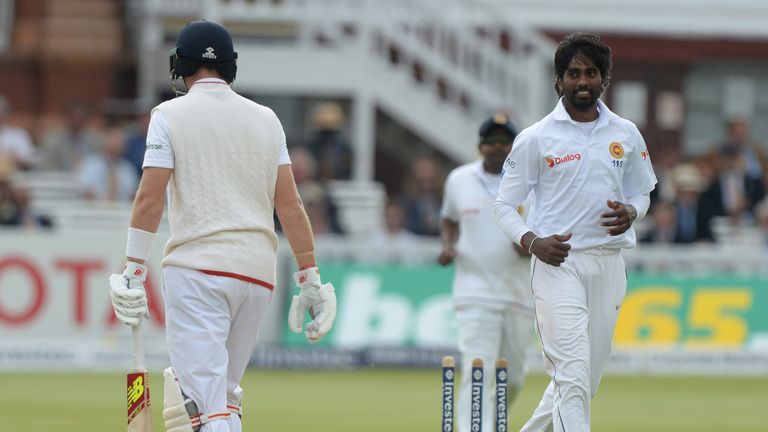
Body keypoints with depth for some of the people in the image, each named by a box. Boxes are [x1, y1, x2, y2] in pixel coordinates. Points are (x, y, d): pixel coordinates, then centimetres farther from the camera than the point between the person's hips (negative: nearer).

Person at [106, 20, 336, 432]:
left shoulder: (170, 115, 1)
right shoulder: (265, 119, 12)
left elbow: (150, 196, -8)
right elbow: (289, 203, 7)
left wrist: (133, 270, -6)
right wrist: (309, 276, 8)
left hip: (197, 266, -5)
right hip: (258, 271, 5)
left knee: (205, 393, -11)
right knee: (223, 388, 18)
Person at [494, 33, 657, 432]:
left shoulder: (626, 134, 9)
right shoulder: (536, 138, -1)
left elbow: (641, 193, 20)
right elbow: (504, 204, 3)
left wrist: (630, 213, -4)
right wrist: (532, 241, -15)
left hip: (608, 263, 5)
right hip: (557, 262, -5)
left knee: (587, 379, 9)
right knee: (572, 374, -17)